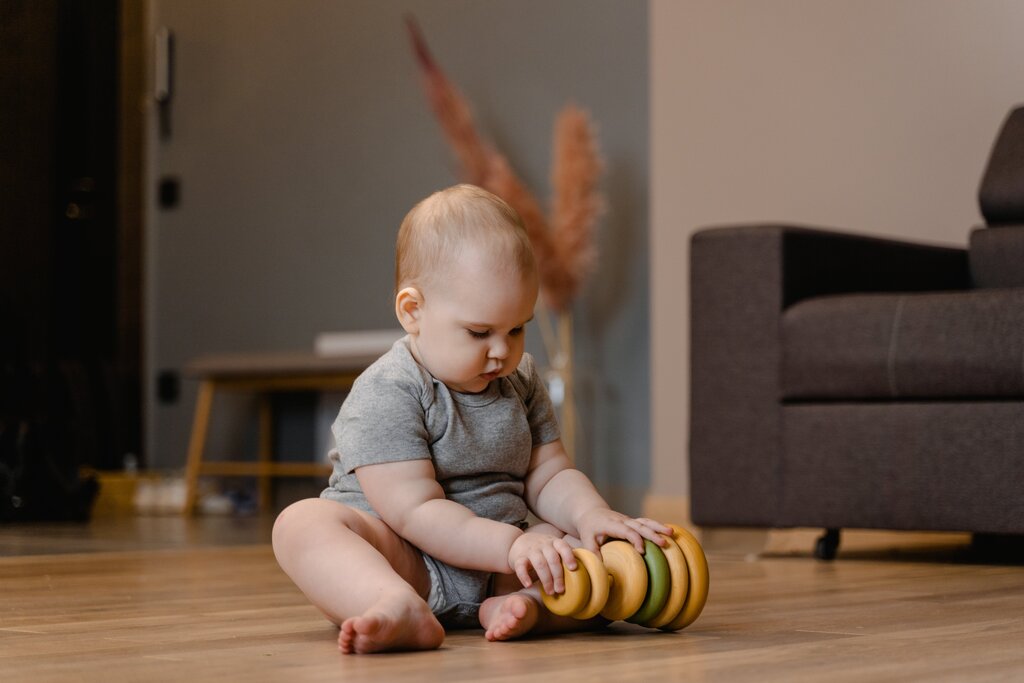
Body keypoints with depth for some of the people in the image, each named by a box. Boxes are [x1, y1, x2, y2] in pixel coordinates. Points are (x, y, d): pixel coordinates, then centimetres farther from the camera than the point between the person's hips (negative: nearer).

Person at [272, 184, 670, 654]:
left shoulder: (521, 381, 11)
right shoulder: (385, 395, -13)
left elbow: (549, 477, 12)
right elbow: (416, 512, -20)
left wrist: (592, 514, -12)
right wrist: (513, 545, -31)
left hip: (497, 569, 6)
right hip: (409, 562, -5)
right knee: (302, 522, -30)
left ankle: (529, 603, -40)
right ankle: (399, 608, -56)